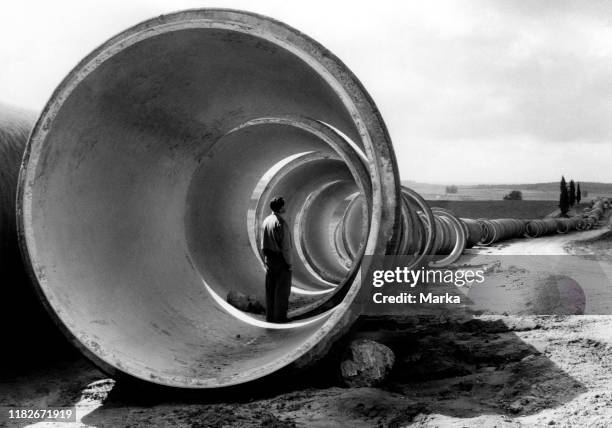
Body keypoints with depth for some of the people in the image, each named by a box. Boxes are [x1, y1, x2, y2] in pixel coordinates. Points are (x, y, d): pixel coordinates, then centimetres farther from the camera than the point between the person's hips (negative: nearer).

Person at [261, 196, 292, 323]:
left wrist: (265, 259, 18)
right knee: (282, 289, 1)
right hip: (281, 259, -7)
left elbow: (263, 243, 11)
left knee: (270, 288, 11)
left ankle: (270, 316, 16)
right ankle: (280, 316, 3)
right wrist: (289, 263, -11)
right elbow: (285, 246, -18)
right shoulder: (281, 223, -19)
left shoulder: (266, 221, 5)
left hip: (269, 257, 7)